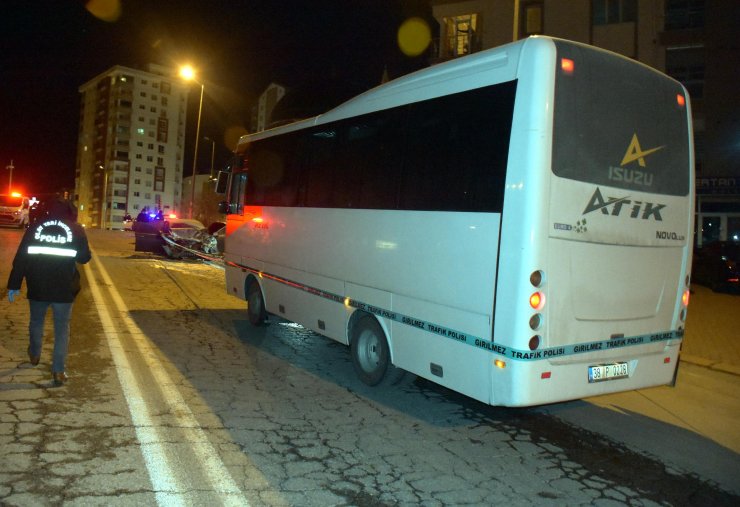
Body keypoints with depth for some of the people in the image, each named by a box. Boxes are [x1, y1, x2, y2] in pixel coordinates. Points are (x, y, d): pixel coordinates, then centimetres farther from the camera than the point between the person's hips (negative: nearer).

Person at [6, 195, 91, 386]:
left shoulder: (35, 227, -1)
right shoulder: (76, 230, -4)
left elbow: (20, 258, -2)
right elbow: (84, 257, 2)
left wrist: (14, 284, 2)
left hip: (37, 287, 2)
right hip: (64, 289, -2)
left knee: (36, 321, 24)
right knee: (62, 328, 6)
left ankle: (34, 355, 45)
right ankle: (58, 371, 1)